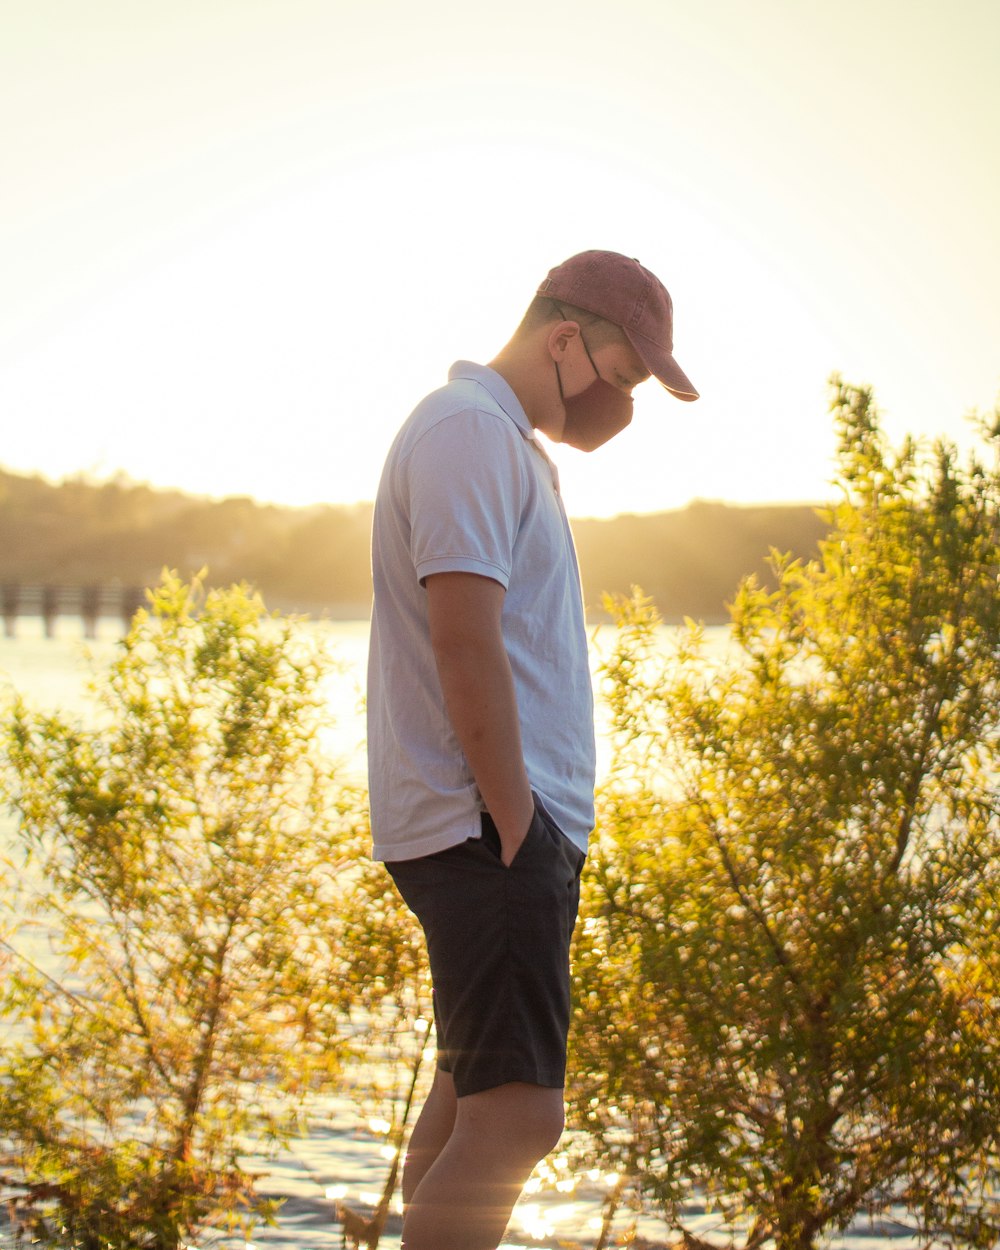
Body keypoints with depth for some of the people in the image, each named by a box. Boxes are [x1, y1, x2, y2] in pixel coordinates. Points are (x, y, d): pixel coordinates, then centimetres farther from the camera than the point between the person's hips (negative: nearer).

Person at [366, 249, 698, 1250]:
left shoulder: (503, 441, 22)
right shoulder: (468, 432, -12)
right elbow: (464, 643, -21)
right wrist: (515, 822, -20)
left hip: (504, 826, 11)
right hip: (485, 827, -11)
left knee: (471, 1095, 15)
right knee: (517, 1115, -15)